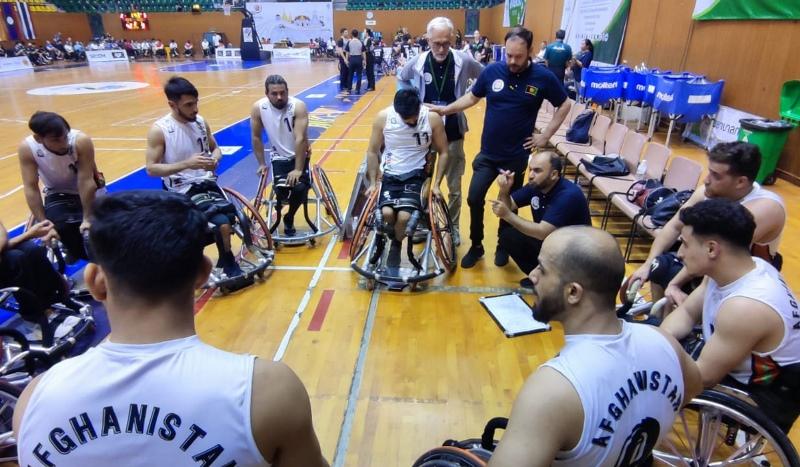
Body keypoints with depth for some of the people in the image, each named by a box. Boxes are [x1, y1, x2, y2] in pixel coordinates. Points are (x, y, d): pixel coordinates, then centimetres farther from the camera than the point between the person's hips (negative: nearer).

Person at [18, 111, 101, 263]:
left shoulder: (81, 141, -31)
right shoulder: (27, 148, -24)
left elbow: (86, 181, -28)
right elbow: (31, 188, -20)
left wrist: (87, 218, -27)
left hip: (89, 191, -1)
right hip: (57, 194, 1)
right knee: (59, 226, -24)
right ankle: (77, 251, 7)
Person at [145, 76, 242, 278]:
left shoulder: (201, 121, 3)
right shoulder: (159, 130, -11)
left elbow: (215, 148, 17)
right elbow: (151, 169, -12)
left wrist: (215, 159, -8)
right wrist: (186, 164, -25)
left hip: (207, 183, 6)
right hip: (183, 191, -5)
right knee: (222, 222, -23)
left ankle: (224, 262, 16)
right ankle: (228, 264, 1)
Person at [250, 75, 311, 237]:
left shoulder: (298, 106, -21)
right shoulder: (258, 108, -13)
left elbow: (300, 139, -25)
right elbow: (256, 137, -1)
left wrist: (298, 169, -28)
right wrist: (261, 164, 1)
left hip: (299, 155, -1)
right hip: (279, 157, 2)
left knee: (300, 188, -24)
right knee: (281, 189, -24)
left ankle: (289, 218, 7)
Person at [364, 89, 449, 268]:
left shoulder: (433, 118, -10)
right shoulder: (383, 117, -9)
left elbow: (443, 153, 0)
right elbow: (373, 152, 2)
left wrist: (436, 184, -4)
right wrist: (373, 182, 0)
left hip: (416, 175, -1)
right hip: (390, 174, 1)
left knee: (404, 216, -24)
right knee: (387, 213, -25)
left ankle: (396, 246, 10)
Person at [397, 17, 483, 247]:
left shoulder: (464, 61, -10)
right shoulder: (417, 62, -7)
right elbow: (400, 79, 14)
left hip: (453, 134, -1)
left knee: (454, 187, 9)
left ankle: (453, 227, 28)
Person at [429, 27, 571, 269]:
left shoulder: (543, 77, -9)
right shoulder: (492, 71, -5)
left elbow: (564, 105, 3)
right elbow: (472, 97, 10)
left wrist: (546, 135, -2)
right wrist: (446, 109, -2)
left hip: (517, 155, -1)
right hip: (488, 152, 2)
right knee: (474, 198, -1)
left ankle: (503, 246, 34)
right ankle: (476, 246, 20)